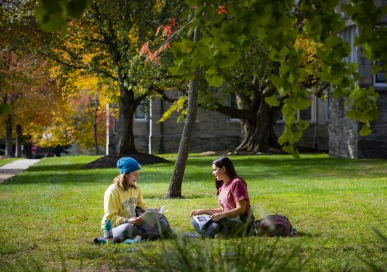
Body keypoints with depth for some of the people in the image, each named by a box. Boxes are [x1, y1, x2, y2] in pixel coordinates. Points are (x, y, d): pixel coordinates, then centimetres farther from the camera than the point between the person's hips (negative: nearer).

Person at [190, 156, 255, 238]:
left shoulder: (236, 183, -11)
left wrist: (222, 215, -31)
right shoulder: (222, 185, 16)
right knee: (196, 222, -3)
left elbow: (241, 209, -17)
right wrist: (204, 211, 12)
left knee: (217, 226, -38)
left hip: (243, 222, -9)